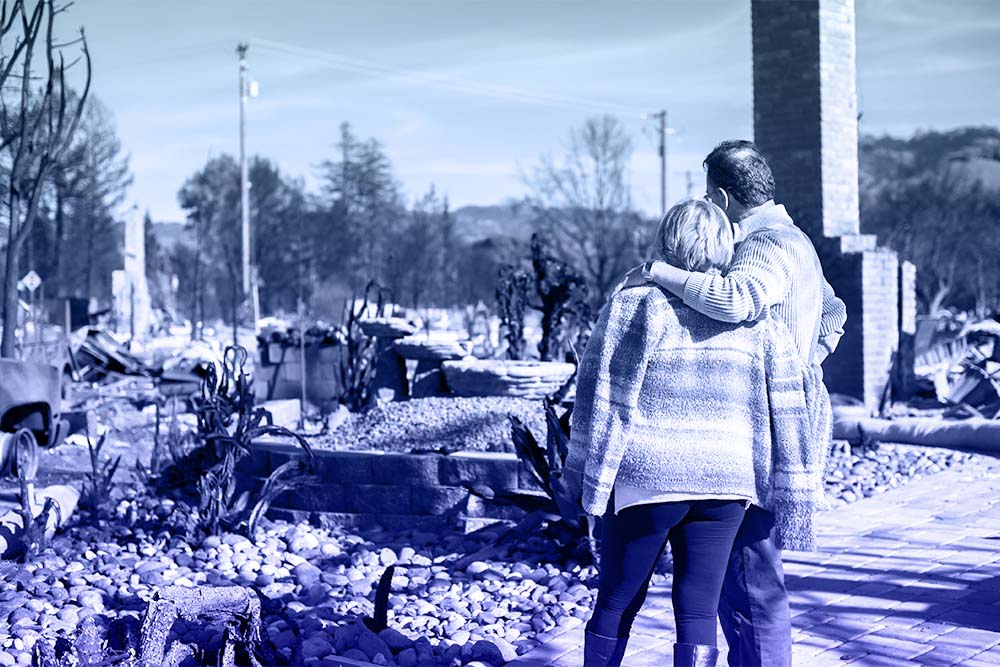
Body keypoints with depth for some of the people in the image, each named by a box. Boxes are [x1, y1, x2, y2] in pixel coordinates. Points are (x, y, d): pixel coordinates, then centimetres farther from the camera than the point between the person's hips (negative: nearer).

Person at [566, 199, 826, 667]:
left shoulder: (633, 304, -5)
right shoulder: (757, 319, 5)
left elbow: (599, 396, -3)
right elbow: (788, 411, 5)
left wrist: (585, 474, 5)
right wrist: (796, 497, 9)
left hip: (646, 476, -2)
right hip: (724, 482, 2)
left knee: (616, 603, 12)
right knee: (698, 610, 7)